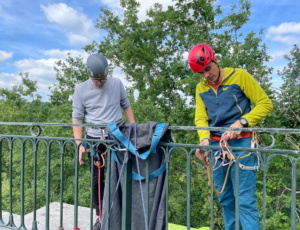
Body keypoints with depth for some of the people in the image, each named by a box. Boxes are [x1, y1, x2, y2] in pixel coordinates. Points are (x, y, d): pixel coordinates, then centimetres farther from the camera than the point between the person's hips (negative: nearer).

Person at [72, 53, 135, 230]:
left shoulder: (117, 84, -2)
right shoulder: (81, 89, -4)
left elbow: (126, 106, 8)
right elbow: (77, 118, 0)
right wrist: (79, 145, -7)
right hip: (94, 140, 0)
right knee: (97, 179, 9)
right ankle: (101, 215, 29)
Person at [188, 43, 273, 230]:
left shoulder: (239, 76, -3)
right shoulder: (201, 88, 10)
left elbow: (265, 104, -3)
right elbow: (200, 118, 4)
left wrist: (241, 122, -17)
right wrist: (204, 138, -15)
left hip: (241, 144, -4)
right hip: (216, 145, 5)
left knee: (245, 200, -6)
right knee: (225, 199, 13)